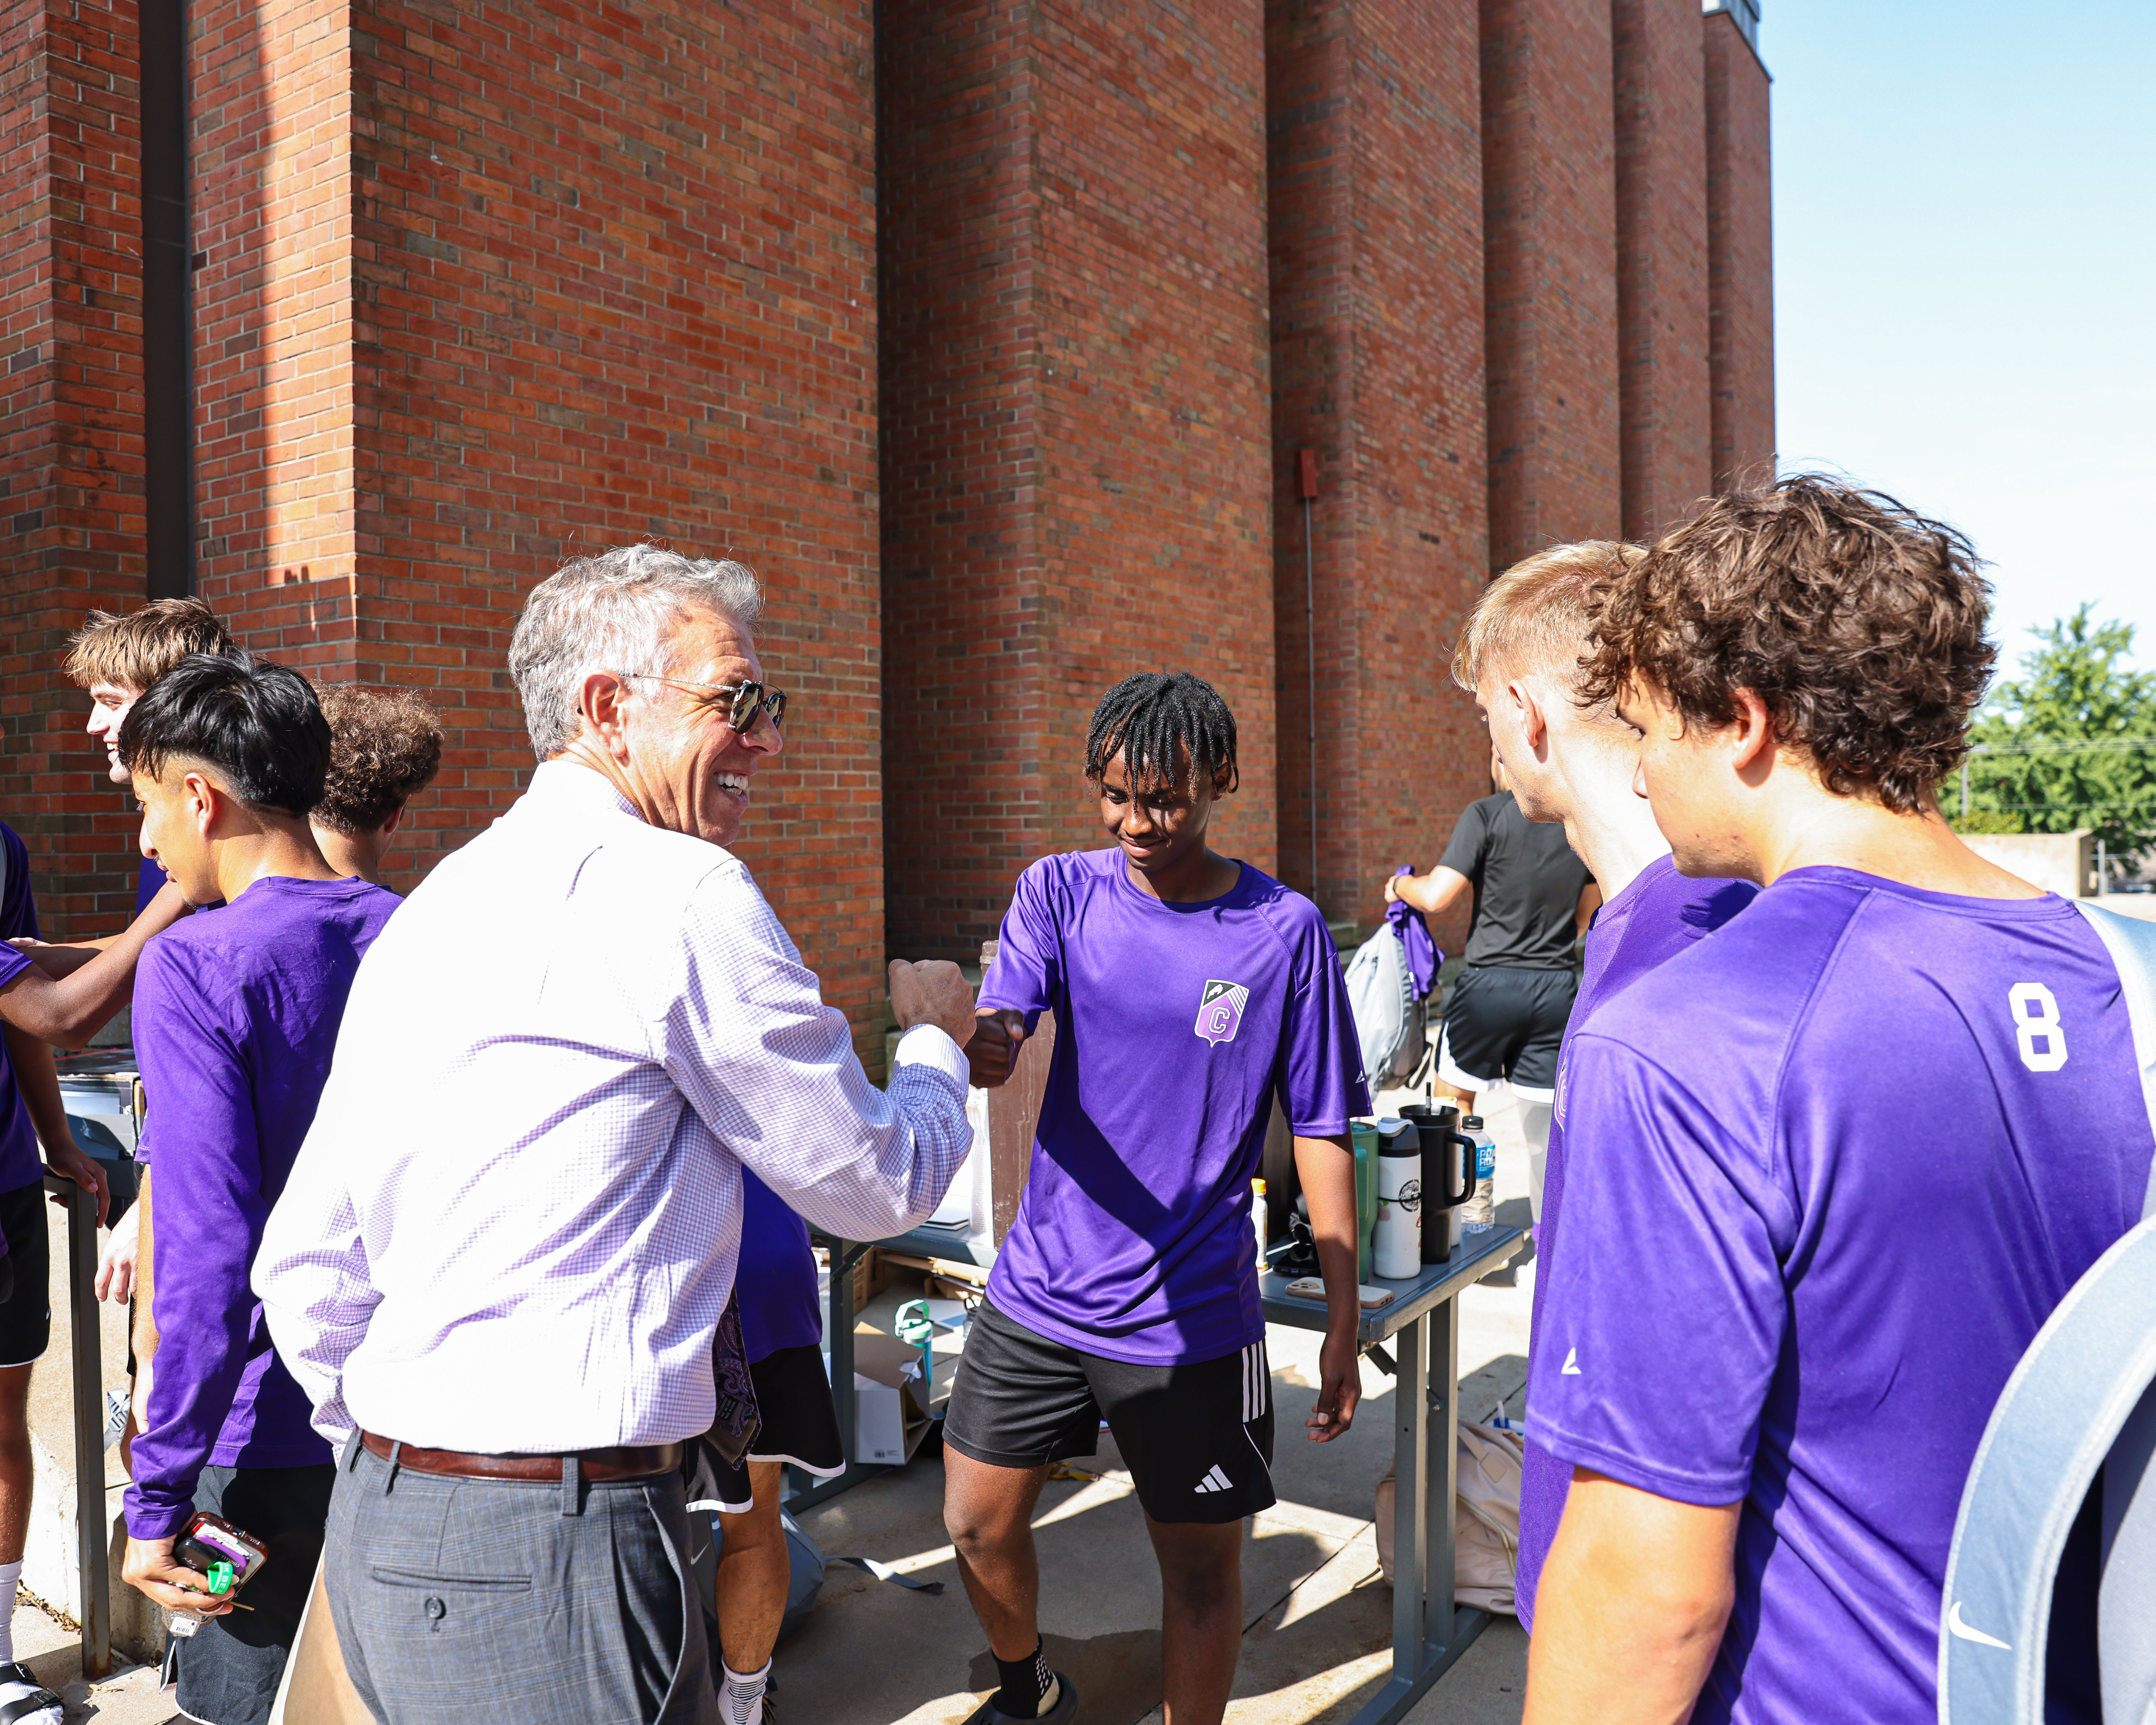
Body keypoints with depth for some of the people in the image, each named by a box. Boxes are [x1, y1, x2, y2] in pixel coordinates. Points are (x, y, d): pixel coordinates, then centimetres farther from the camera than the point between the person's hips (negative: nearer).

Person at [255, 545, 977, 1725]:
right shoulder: (683, 892, -16)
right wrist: (937, 1038, 13)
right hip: (551, 1556, -9)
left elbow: (305, 1267, 13)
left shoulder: (430, 908, 9)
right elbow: (874, 1185, -6)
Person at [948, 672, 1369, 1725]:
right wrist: (979, 1046, -42)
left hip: (1194, 1314, -2)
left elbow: (1321, 1134, -3)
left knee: (1202, 1566, 9)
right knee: (978, 1524, 15)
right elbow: (999, 1028, -17)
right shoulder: (1061, 890, -2)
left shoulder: (1284, 930, -7)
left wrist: (1344, 1321, -3)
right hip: (1039, 1286, 3)